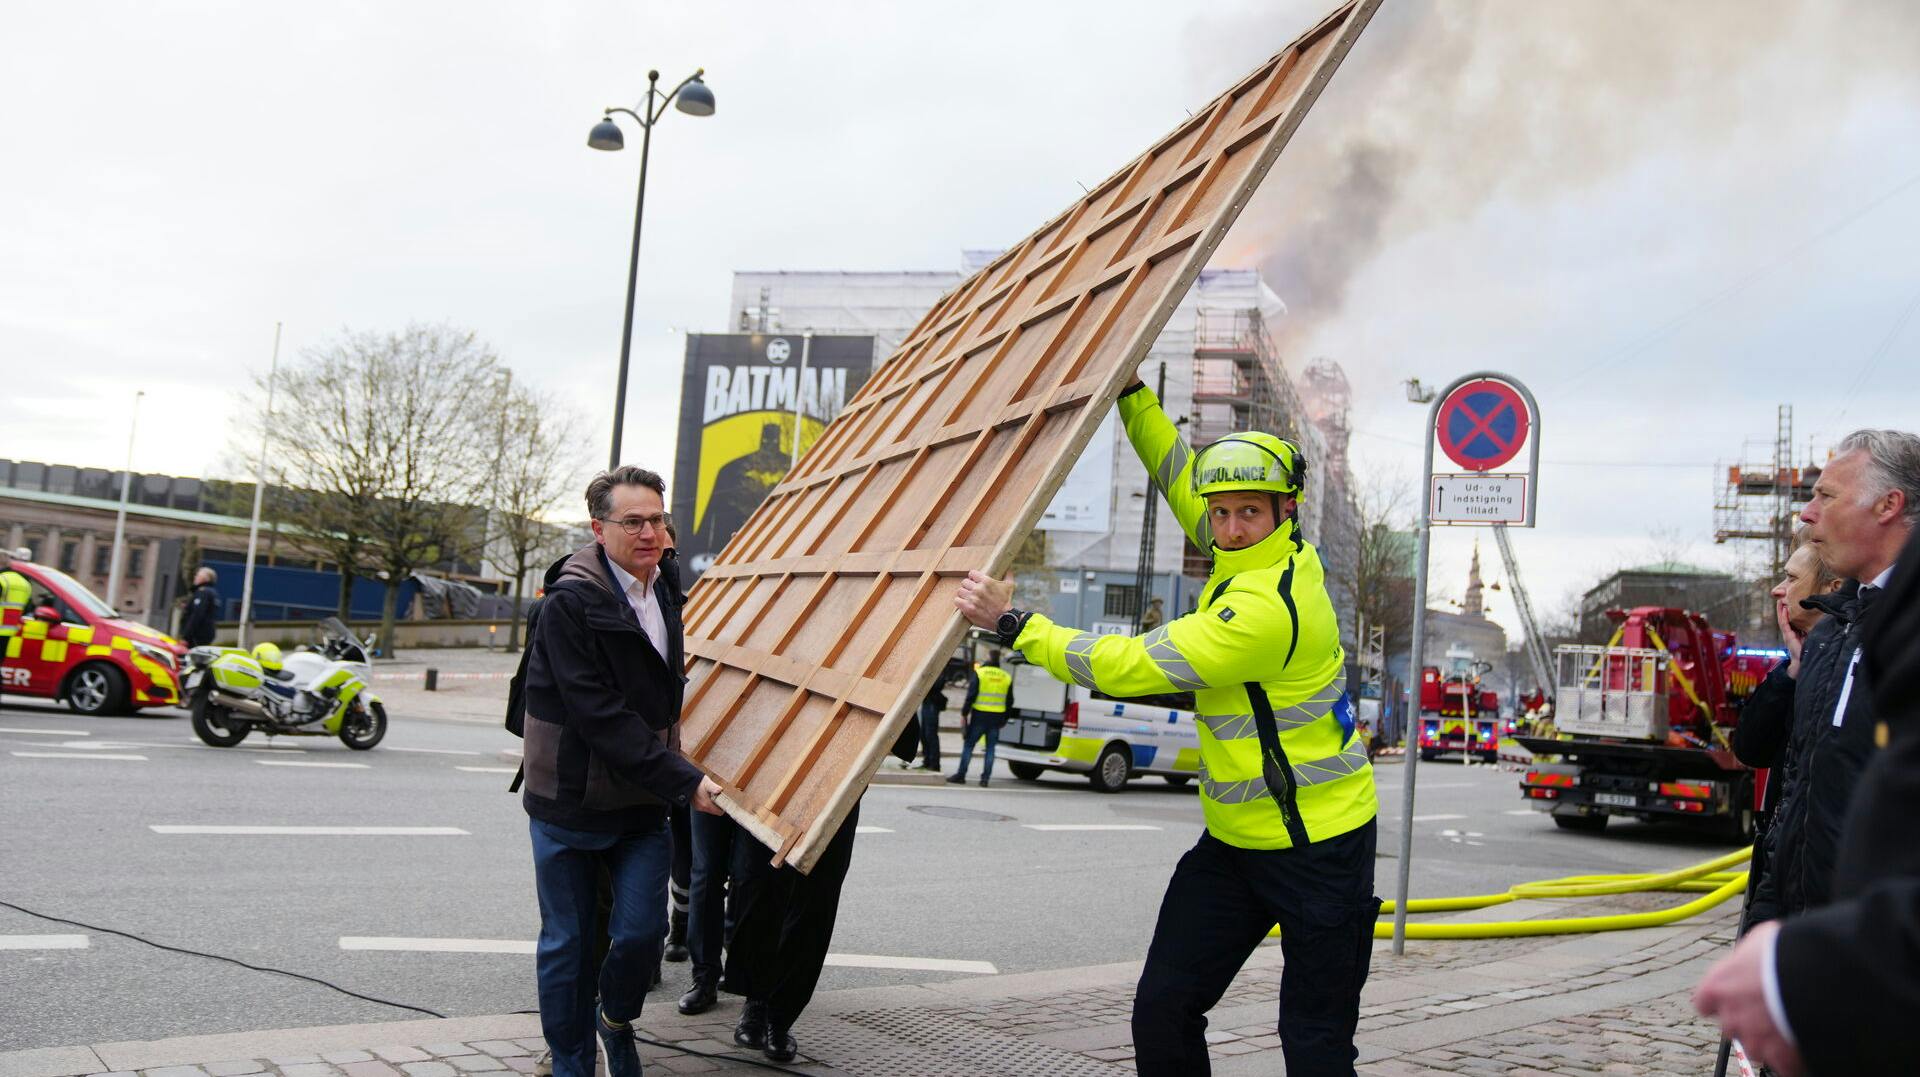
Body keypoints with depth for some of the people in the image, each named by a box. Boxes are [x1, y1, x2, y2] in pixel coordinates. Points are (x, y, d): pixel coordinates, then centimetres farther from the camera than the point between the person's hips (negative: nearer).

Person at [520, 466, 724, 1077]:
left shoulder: (664, 602, 7)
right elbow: (601, 717, -22)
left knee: (642, 930, -5)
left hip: (643, 807, 5)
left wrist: (675, 781, 12)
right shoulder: (569, 605, -16)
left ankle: (616, 1018, 24)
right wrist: (684, 781, -24)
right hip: (568, 804, -5)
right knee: (568, 945, 6)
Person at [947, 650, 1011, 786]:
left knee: (968, 745, 5)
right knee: (990, 748, 7)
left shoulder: (979, 673, -5)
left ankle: (961, 775, 6)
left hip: (979, 716, -3)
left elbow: (971, 696, -8)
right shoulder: (1007, 677, 8)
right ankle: (985, 778, 5)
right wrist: (1004, 719, 19)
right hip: (997, 718, 3)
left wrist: (964, 713, -1)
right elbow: (1009, 701, 12)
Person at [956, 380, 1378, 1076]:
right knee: (1162, 1013, 3)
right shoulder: (1273, 554, 2)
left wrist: (1013, 623, -21)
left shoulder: (1269, 605, -25)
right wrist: (1133, 393, 16)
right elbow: (1181, 476, 18)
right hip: (1234, 840, 8)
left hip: (1318, 848, -8)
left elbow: (1132, 667, -26)